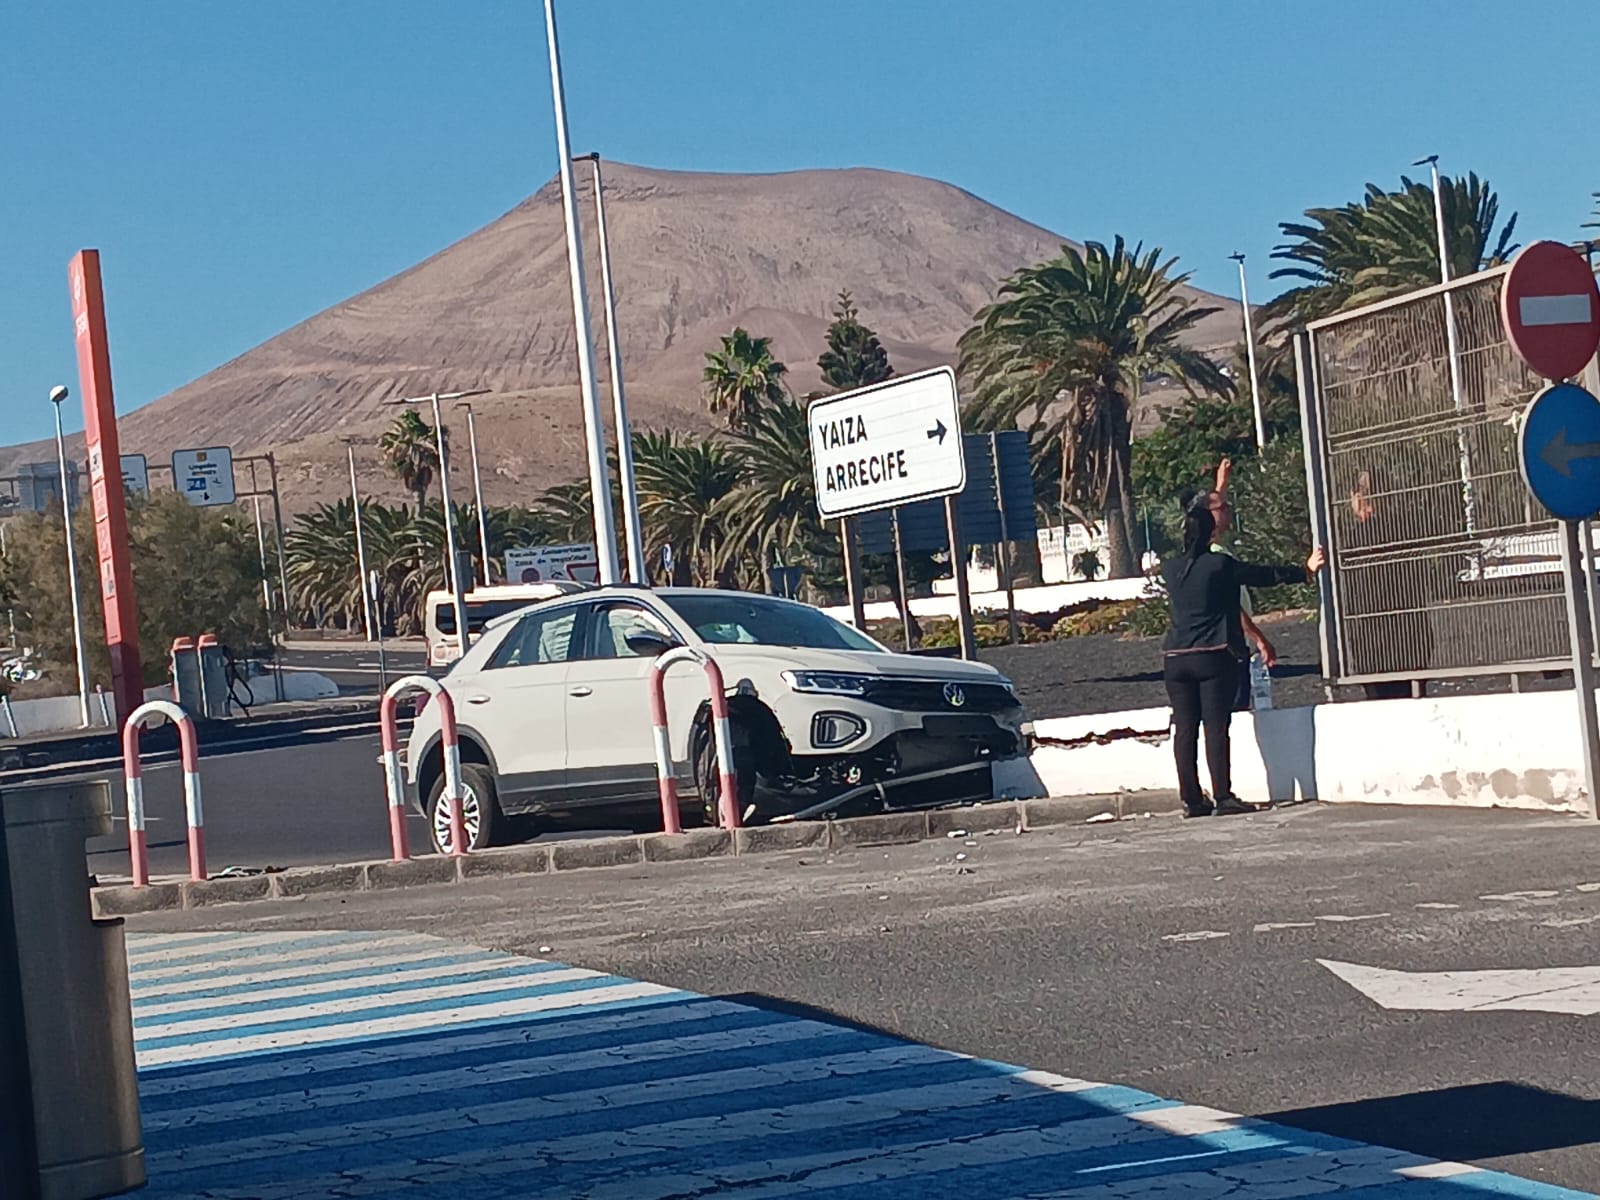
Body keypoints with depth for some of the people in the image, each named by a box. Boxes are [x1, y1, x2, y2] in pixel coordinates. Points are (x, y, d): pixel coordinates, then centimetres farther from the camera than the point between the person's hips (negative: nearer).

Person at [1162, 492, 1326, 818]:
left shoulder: (1171, 568, 7)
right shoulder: (1221, 565, -5)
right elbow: (1266, 575, 4)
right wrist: (1305, 570, 16)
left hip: (1175, 657, 4)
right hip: (1214, 656, -4)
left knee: (1184, 728, 4)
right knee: (1216, 727, -4)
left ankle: (1191, 799, 5)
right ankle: (1222, 796, -6)